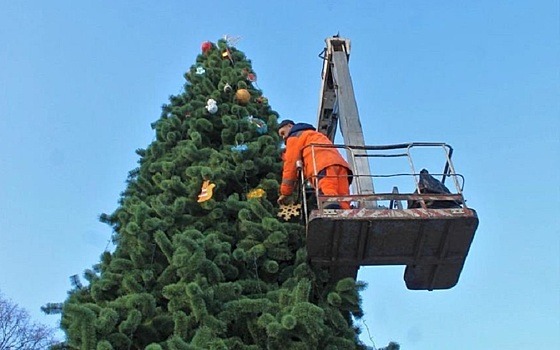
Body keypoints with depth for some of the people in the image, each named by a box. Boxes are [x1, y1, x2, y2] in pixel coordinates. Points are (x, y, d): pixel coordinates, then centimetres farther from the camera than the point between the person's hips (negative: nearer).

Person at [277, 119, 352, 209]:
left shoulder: (294, 136, 20)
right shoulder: (314, 135, 47)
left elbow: (291, 164, 12)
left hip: (324, 167, -7)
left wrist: (285, 193, 15)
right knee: (343, 204, -10)